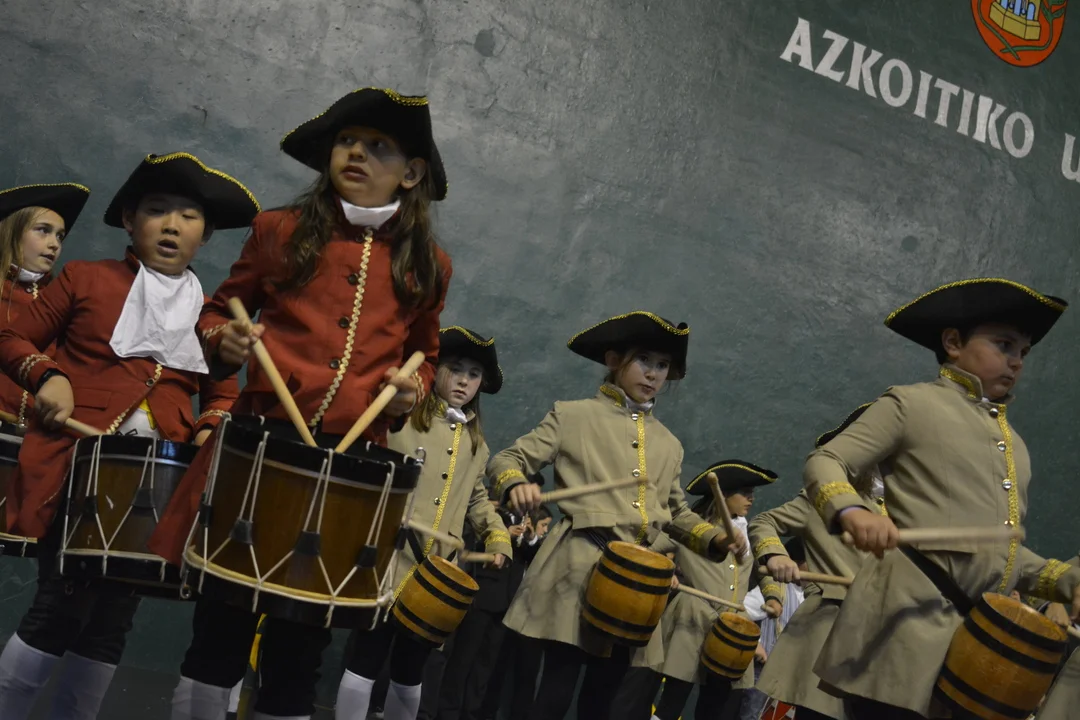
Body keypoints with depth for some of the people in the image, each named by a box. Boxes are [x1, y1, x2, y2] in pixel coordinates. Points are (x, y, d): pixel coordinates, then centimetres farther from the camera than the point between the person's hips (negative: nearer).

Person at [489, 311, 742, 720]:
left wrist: (713, 539, 6)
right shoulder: (573, 416, 4)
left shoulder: (669, 445, 18)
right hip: (579, 569, -5)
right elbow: (506, 460, 2)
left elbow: (676, 513, 26)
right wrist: (517, 485, -22)